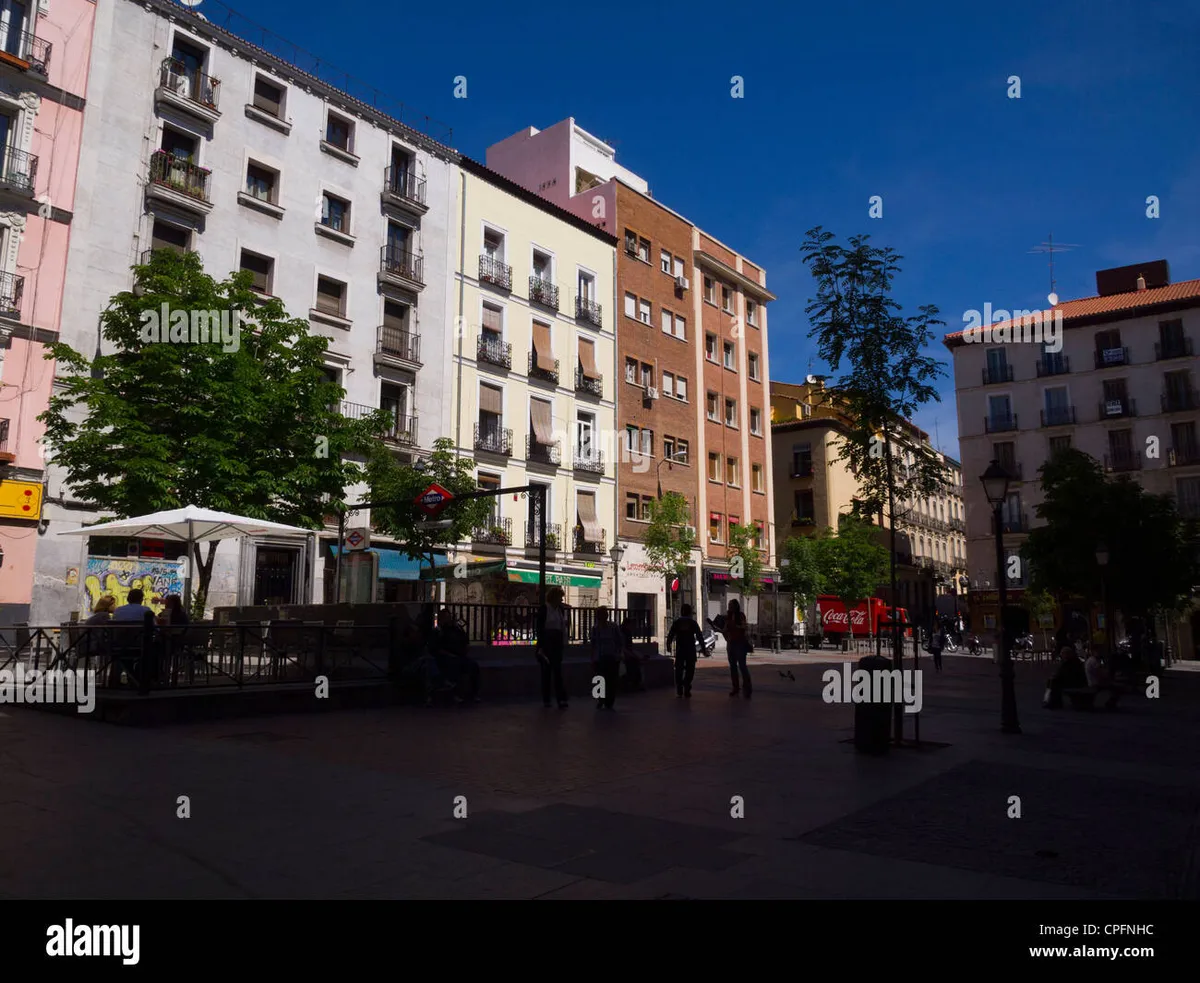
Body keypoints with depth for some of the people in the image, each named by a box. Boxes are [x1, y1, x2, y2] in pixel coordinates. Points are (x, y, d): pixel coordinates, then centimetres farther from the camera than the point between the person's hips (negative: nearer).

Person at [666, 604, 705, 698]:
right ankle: (687, 692, -3)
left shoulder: (677, 622, 3)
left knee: (679, 670, 10)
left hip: (680, 650, 1)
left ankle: (679, 692, 6)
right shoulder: (693, 622, 2)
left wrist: (668, 645, 11)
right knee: (689, 671, 4)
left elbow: (670, 635, 1)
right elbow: (699, 636, -1)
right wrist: (702, 647, 3)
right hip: (691, 650, -1)